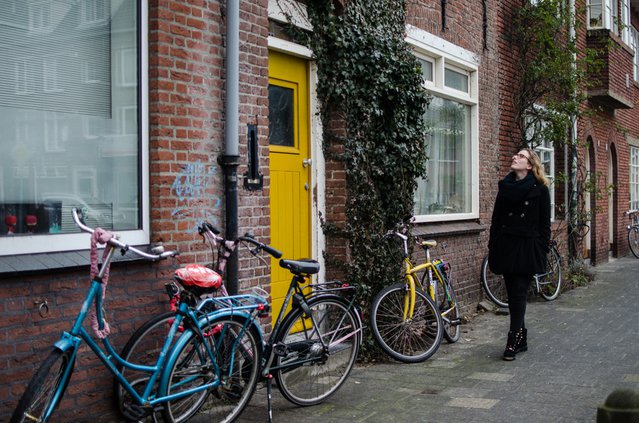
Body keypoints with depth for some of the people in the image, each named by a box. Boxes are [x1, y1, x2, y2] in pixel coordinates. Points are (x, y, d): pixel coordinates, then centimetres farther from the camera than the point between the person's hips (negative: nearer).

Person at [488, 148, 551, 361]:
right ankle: (521, 339, 18)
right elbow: (495, 220, 12)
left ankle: (513, 343, -6)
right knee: (513, 294, 8)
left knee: (518, 295, -7)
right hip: (506, 246, 5)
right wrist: (492, 248, 8)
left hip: (527, 247, -4)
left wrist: (542, 251, -7)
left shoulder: (540, 189, -2)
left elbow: (544, 224, -2)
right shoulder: (505, 186, 10)